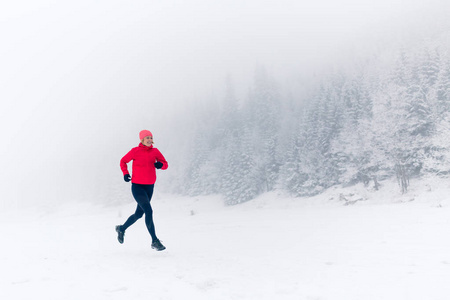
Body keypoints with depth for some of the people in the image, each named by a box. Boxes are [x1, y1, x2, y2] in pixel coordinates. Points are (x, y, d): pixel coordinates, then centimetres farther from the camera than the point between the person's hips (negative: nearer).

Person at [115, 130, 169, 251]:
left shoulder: (155, 151, 3)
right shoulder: (135, 151, -7)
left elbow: (165, 164, 7)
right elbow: (123, 161, 6)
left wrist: (160, 164, -16)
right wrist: (125, 173, -9)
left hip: (149, 187, 5)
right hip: (137, 186, -5)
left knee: (139, 214, 16)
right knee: (149, 211, -18)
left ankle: (121, 228, 42)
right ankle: (155, 241, -12)